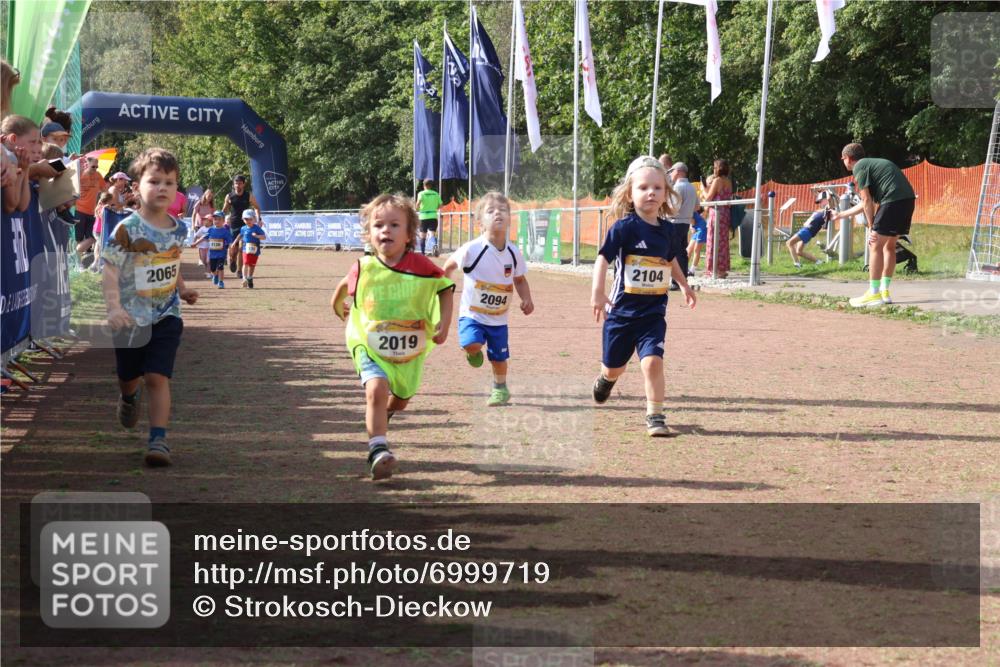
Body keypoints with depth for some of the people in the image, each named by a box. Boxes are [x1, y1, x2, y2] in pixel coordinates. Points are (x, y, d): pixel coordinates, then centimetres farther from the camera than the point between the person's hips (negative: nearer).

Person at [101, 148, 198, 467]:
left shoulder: (179, 229, 0)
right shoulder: (127, 230, -16)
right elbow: (110, 270, -19)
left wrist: (181, 288, 20)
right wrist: (113, 306, -30)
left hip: (166, 316, 2)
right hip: (132, 317, -2)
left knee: (158, 377, -9)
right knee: (128, 376, 16)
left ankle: (158, 440, -8)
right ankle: (129, 397, 52)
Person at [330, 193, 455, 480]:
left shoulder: (421, 266, -19)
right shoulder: (364, 268, -16)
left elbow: (445, 289, -1)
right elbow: (345, 285, 8)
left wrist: (444, 323, -11)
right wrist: (337, 305, 26)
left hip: (410, 349, 2)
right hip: (370, 346, -2)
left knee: (401, 398, 21)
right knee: (377, 388, -27)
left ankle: (381, 415, 57)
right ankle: (378, 451, -25)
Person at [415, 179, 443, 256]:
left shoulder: (421, 193, -1)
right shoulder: (436, 194, 9)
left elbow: (418, 202, -19)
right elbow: (440, 205, 8)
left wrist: (417, 209, -2)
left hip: (423, 217, -1)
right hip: (433, 217, 1)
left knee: (422, 235, 11)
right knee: (432, 234, -7)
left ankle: (422, 252, 18)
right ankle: (434, 245, -38)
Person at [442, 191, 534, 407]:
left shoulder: (513, 252, -7)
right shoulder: (472, 249, -19)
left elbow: (520, 280, 9)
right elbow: (449, 266, -2)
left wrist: (526, 299, -7)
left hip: (499, 318, 3)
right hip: (472, 314, -3)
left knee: (499, 357, 12)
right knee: (472, 345, -27)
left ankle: (500, 389, 38)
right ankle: (474, 353, 10)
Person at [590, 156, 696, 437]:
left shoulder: (665, 230, 3)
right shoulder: (624, 227, -13)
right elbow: (603, 258, -19)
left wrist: (684, 285, 32)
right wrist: (597, 292, -30)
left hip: (653, 312, 2)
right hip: (622, 309, -2)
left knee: (653, 361, -17)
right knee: (614, 366, 14)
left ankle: (655, 415, -5)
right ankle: (606, 378, 51)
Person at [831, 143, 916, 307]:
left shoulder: (859, 167, 2)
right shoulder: (871, 164, 30)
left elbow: (867, 202, -6)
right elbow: (865, 204, 35)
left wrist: (872, 228, -1)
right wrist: (840, 215, 45)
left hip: (893, 200, -9)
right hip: (908, 199, 9)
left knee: (875, 245, -5)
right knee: (889, 245, 18)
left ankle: (874, 294, -7)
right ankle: (885, 291, 20)